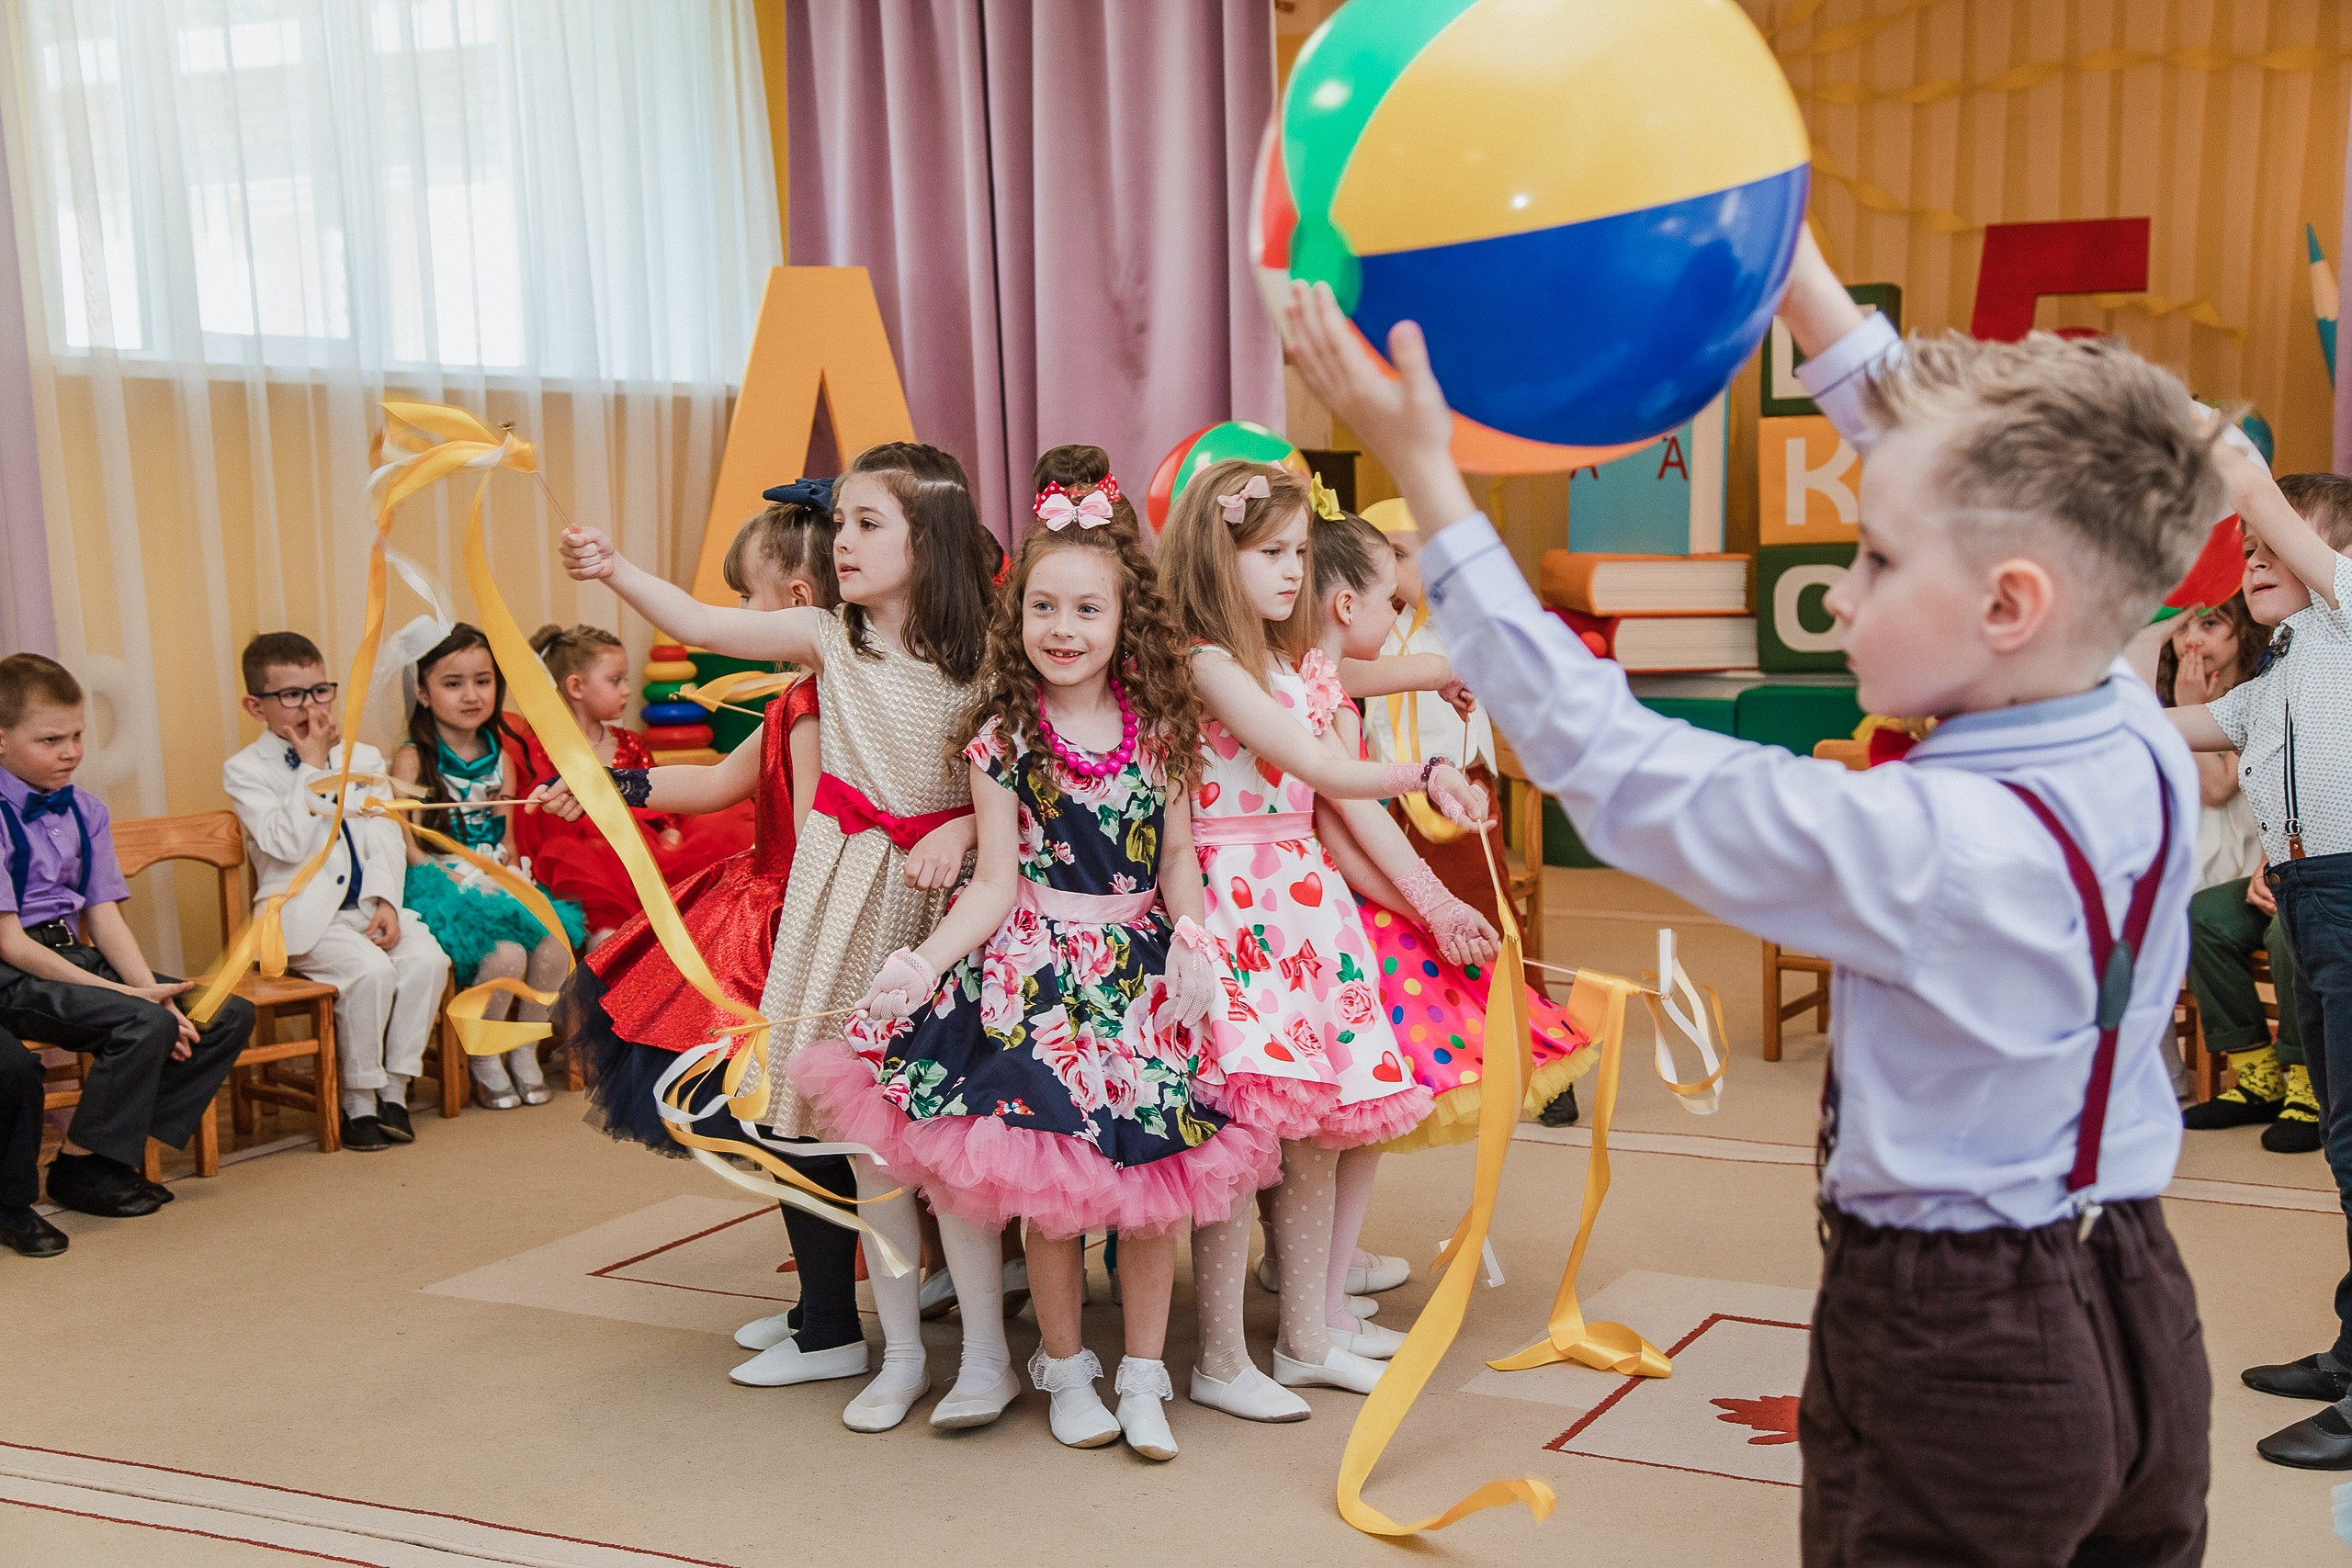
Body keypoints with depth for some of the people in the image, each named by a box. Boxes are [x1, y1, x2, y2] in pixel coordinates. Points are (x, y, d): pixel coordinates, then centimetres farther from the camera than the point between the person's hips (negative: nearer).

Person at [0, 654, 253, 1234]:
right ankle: (80, 1165, -9)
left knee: (231, 1013, -4)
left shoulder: (85, 811, 11)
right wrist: (118, 992, -20)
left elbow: (104, 918, 8)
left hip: (74, 957, 8)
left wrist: (149, 988, -11)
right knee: (145, 1024, -29)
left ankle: (122, 1144, 2)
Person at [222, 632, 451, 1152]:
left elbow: (386, 840, 8)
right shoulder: (244, 771, 0)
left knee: (428, 957, -23)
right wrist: (313, 767, -13)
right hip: (304, 915, -5)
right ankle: (358, 1101, -11)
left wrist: (385, 902, -8)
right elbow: (286, 844, -16)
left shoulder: (363, 758, 15)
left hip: (368, 905, 5)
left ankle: (394, 1089, -9)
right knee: (370, 969, -30)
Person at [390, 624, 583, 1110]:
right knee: (506, 954, -30)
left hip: (497, 881, 5)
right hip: (442, 884, -5)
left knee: (555, 943, -22)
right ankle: (484, 1061, -3)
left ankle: (525, 1051, 2)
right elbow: (408, 843, -10)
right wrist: (459, 882, -18)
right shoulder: (414, 759, -5)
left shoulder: (501, 755, 12)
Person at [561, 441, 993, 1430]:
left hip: (939, 893, -3)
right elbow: (700, 624, -8)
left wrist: (960, 834, -19)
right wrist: (613, 571, -22)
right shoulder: (827, 639, 0)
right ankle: (899, 1349, 20)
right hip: (845, 891, 3)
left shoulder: (979, 657, -6)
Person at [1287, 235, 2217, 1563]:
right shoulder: (2147, 750, -6)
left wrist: (1426, 476, -19)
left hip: (1949, 1364, -7)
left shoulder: (1924, 846, -28)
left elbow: (1612, 762, -22)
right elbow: (1976, 489, 5)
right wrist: (1798, 276, 12)